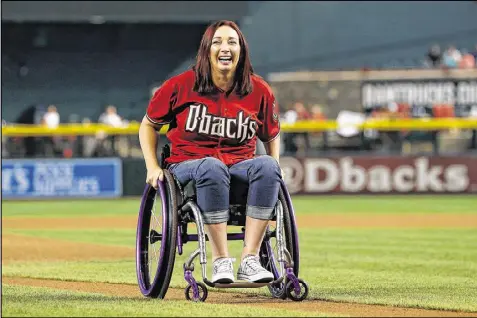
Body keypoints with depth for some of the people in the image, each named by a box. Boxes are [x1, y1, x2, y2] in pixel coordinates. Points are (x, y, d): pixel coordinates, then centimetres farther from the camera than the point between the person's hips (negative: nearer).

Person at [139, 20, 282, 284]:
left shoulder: (259, 91, 5)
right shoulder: (181, 86, -1)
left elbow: (271, 135, 21)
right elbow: (149, 124, 12)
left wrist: (273, 170, 4)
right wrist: (152, 167, 0)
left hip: (240, 167, 3)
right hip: (188, 167, -3)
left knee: (267, 165, -31)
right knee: (212, 167, -38)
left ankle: (249, 260, -34)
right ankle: (221, 261, -39)